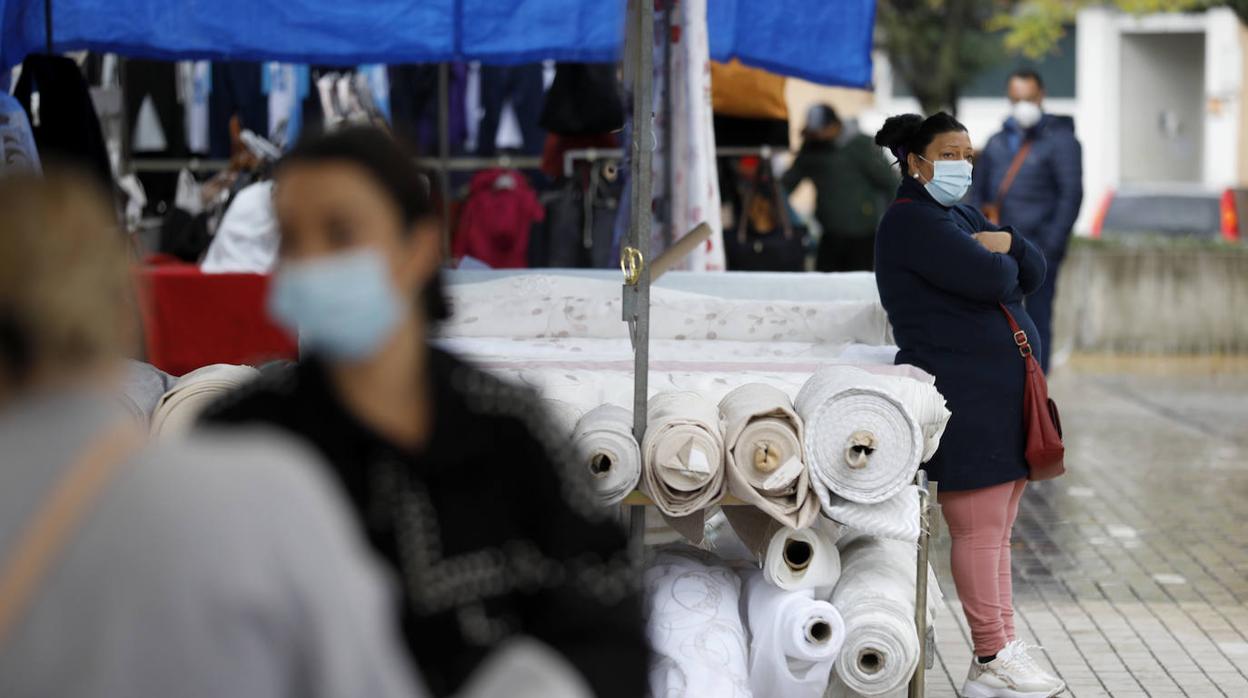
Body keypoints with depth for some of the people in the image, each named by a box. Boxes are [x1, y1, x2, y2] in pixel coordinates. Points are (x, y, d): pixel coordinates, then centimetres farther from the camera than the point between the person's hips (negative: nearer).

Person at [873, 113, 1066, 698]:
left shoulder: (961, 216, 20)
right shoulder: (910, 221, -10)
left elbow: (1034, 271, 13)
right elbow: (992, 280, -21)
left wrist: (1005, 244, -7)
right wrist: (1002, 261, 2)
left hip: (1002, 394, 10)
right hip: (963, 396, -10)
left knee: (995, 531, 10)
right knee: (979, 530, -8)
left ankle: (1003, 648, 14)